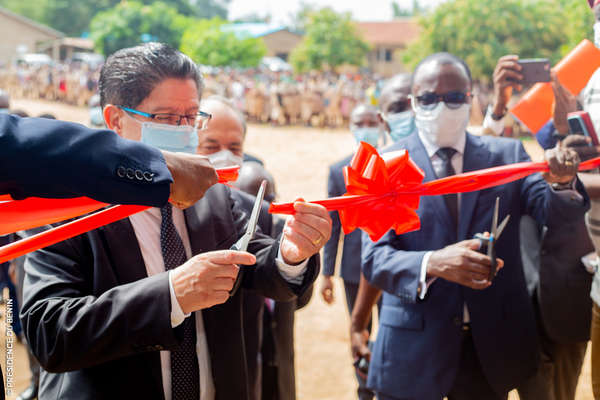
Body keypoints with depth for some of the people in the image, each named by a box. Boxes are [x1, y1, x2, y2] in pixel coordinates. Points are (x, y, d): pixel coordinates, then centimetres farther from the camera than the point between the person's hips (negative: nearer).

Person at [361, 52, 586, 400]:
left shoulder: (507, 154, 3)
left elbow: (553, 211, -9)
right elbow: (375, 258, -13)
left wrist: (562, 182, -31)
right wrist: (431, 264, -31)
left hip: (493, 348, 2)